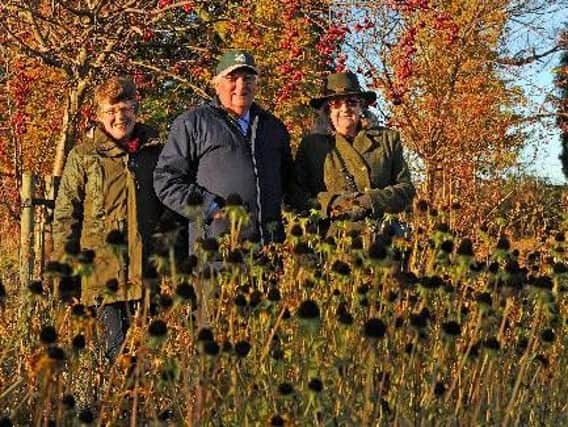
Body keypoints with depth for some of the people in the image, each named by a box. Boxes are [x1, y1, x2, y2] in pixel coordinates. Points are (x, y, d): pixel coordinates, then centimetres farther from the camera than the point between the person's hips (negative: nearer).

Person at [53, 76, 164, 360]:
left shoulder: (156, 151, 13)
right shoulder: (83, 156, 5)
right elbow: (65, 215, 4)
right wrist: (65, 270, -3)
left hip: (148, 268, 3)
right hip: (103, 270, -2)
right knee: (117, 347, -3)